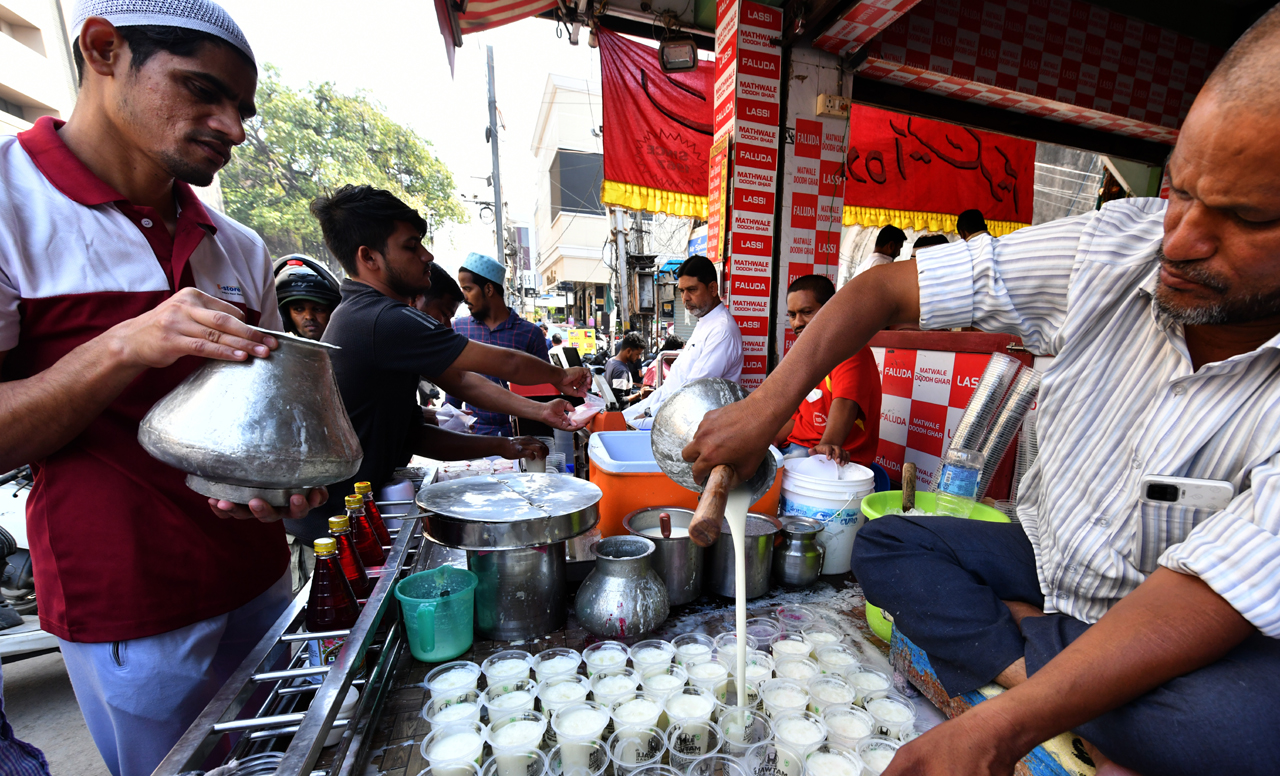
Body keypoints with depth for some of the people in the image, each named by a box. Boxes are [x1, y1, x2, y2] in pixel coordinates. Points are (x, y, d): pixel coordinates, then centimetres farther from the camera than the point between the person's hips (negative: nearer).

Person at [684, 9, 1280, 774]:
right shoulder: (1115, 247, -15)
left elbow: (1204, 597, -30)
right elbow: (888, 287, -16)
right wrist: (768, 405, -26)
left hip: (1208, 644, -3)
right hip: (1047, 563, 4)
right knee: (885, 546, -13)